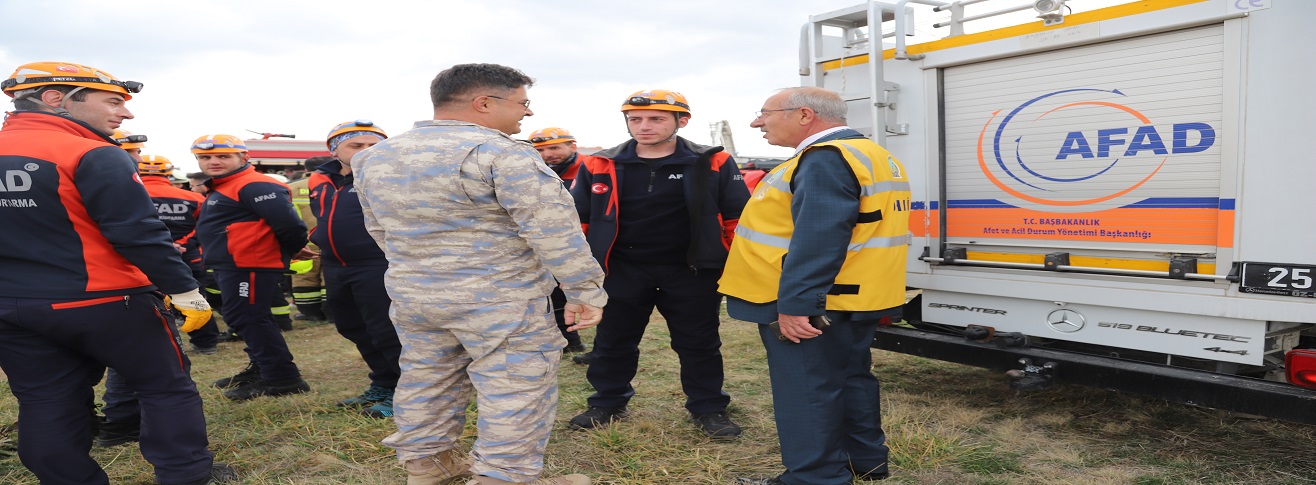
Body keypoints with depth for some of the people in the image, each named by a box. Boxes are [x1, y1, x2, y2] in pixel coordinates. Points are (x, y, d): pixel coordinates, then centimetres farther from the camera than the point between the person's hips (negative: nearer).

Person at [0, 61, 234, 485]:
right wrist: (185, 290, -13)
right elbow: (140, 235, -19)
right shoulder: (93, 156, -15)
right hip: (106, 303, -6)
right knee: (167, 386, 8)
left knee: (46, 405, 13)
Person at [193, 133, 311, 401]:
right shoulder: (221, 189, 18)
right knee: (241, 318, 19)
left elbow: (289, 224, -26)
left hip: (251, 266, -11)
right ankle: (261, 369, 32)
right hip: (231, 267, 11)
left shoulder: (254, 186, -18)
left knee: (247, 319, -9)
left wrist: (289, 252, -9)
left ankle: (282, 379, -3)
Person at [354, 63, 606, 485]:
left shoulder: (373, 157, 8)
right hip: (501, 299, -7)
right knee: (514, 389, 2)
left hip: (409, 295, 8)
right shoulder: (501, 153, -17)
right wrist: (586, 292, -13)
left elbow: (379, 229, 16)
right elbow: (553, 233, -20)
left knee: (426, 379, 19)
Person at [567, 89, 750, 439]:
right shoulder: (599, 166, -1)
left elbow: (737, 219, -2)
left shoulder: (714, 164, -5)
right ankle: (607, 405, 34)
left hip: (692, 271, -1)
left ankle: (708, 409, 28)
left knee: (699, 345, 10)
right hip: (622, 270, 2)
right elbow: (577, 221, 5)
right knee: (613, 343, 13)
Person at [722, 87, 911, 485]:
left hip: (812, 304, -11)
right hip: (854, 297, 11)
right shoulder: (871, 156, 15)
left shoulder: (826, 158, -19)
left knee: (806, 392, 0)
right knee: (850, 378, 20)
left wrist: (794, 304, -27)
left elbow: (818, 239, -27)